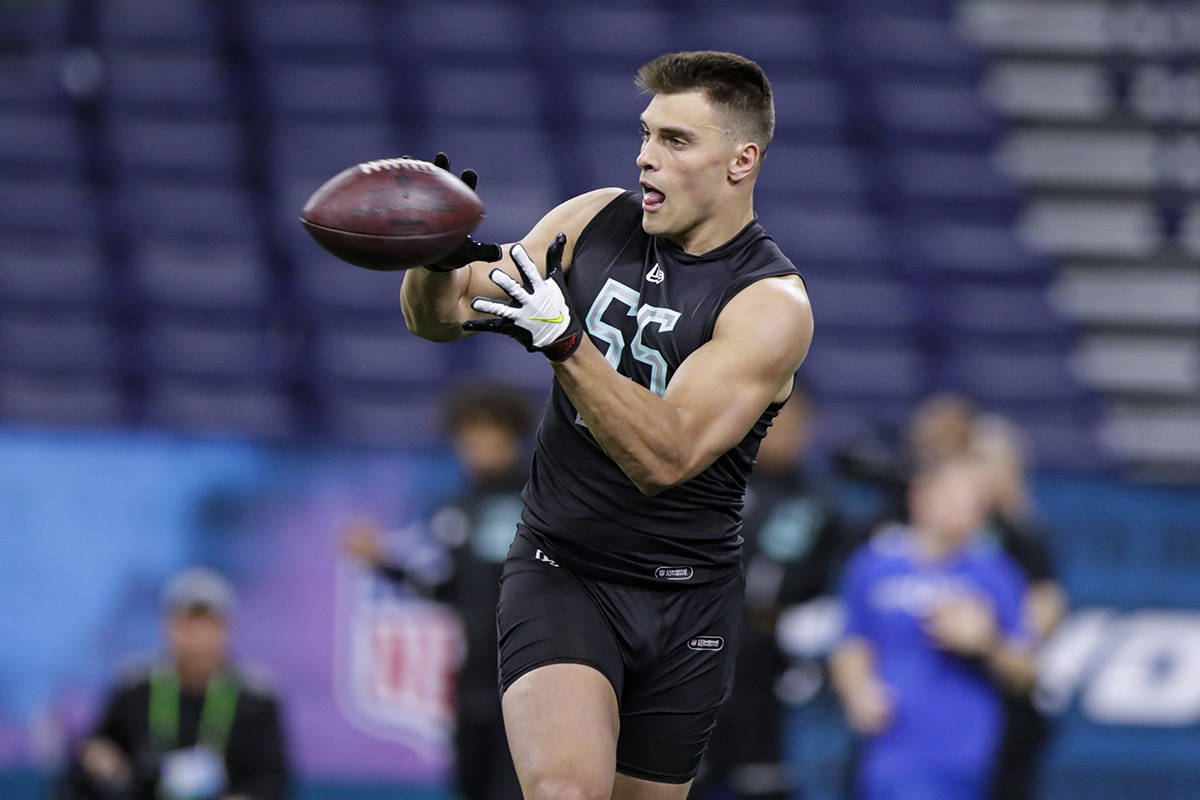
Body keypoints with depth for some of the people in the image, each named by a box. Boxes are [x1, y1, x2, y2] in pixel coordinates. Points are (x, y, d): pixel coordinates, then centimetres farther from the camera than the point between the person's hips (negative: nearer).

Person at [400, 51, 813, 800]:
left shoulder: (774, 306, -13)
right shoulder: (593, 223, 1)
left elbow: (665, 456, -25)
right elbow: (438, 316, 6)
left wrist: (561, 339, -37)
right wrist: (439, 255, -18)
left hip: (687, 604, -1)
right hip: (559, 571, 1)